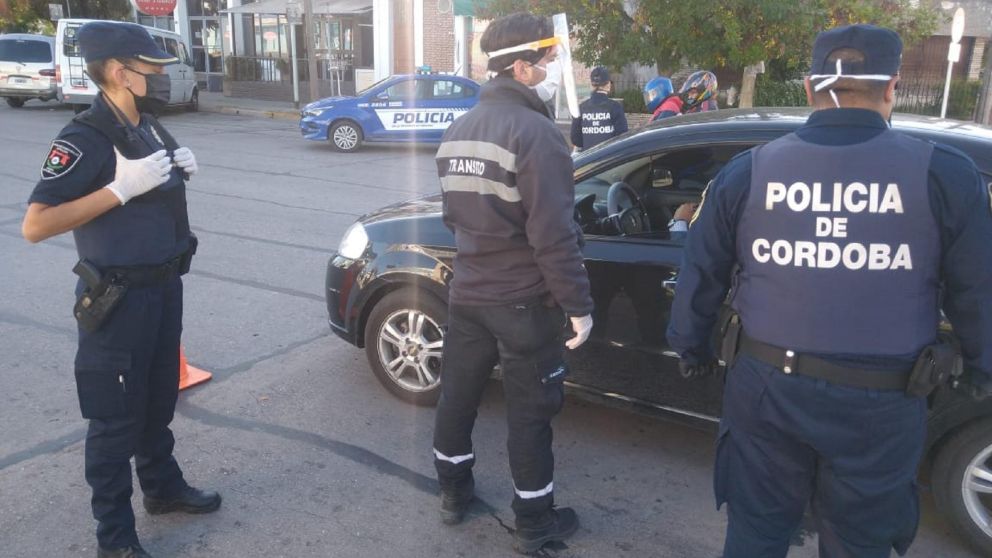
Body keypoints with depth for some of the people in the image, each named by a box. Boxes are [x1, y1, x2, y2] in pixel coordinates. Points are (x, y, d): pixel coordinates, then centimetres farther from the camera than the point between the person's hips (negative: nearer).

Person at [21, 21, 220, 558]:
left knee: (160, 399, 21)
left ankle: (163, 487, 41)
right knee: (115, 417, 3)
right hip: (119, 298, -8)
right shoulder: (84, 138, -18)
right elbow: (35, 226, -24)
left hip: (165, 286, 8)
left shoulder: (149, 128, 7)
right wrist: (121, 189, -28)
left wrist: (182, 168, 1)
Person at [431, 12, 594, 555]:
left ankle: (453, 494, 35)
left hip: (467, 292, 8)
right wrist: (578, 303, -16)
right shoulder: (534, 131, -18)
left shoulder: (458, 130, 7)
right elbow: (553, 234, -22)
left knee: (457, 395, 18)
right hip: (522, 300, -7)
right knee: (530, 411, 6)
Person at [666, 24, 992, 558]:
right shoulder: (944, 174, -10)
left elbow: (701, 274, 3)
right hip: (880, 402, -1)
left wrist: (692, 349, 18)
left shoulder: (747, 171, -5)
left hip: (766, 385, 2)